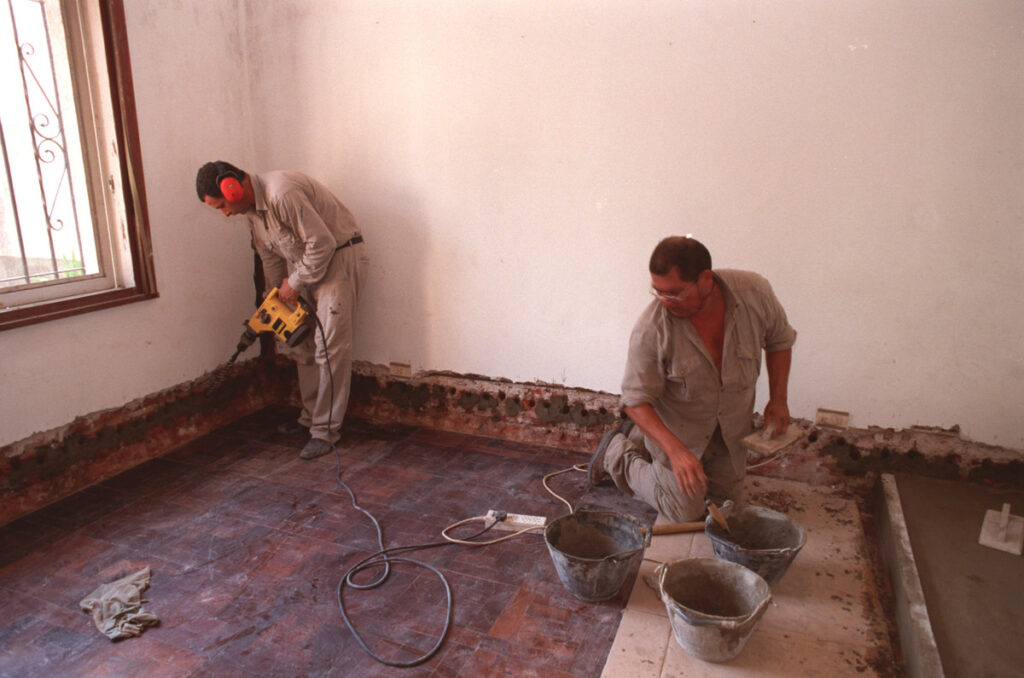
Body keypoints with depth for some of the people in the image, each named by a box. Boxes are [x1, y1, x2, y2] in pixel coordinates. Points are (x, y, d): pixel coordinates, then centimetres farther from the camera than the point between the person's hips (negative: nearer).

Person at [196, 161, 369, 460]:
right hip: (304, 263, 10)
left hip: (339, 258, -10)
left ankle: (326, 431, -5)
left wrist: (295, 283, -15)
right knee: (303, 344, 12)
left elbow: (322, 242, -26)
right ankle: (309, 417, 24)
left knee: (330, 347, -11)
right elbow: (270, 257, 18)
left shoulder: (282, 194, -26)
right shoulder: (252, 209, 6)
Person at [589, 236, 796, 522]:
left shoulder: (753, 292, -22)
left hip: (731, 428, 5)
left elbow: (779, 339, 0)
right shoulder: (650, 329, -32)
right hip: (677, 429, -4)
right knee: (685, 513, 6)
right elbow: (636, 401, -25)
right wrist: (676, 450, -36)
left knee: (727, 500, 22)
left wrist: (778, 398, -5)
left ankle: (641, 438, 36)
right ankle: (618, 452, 25)